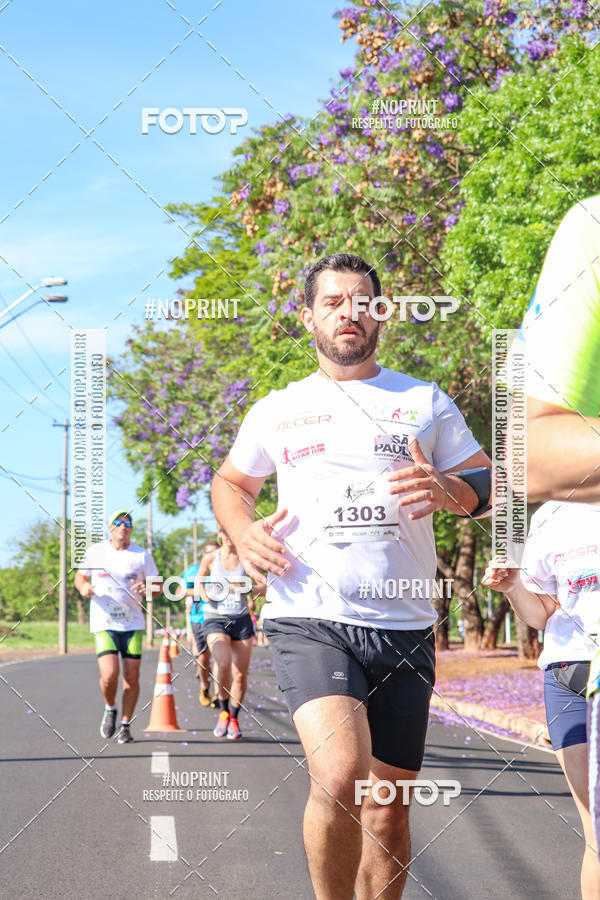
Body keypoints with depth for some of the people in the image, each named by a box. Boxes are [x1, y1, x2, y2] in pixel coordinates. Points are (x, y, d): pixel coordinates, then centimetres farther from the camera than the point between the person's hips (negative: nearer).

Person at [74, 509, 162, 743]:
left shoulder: (142, 555, 3)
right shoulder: (95, 551, 4)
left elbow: (158, 585, 8)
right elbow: (80, 576, 16)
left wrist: (146, 589, -14)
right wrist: (84, 587, -7)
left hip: (132, 623, 1)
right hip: (104, 623, -1)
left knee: (131, 677, -1)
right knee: (109, 675, -15)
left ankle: (125, 725, 16)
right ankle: (110, 709, 15)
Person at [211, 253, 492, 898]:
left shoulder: (425, 402, 12)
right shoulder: (277, 411, 13)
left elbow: (488, 483, 14)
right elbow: (230, 482, 26)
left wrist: (448, 490, -10)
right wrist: (242, 533, 3)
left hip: (404, 628, 2)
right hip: (308, 620, -2)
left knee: (387, 811, 6)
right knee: (340, 775, -26)